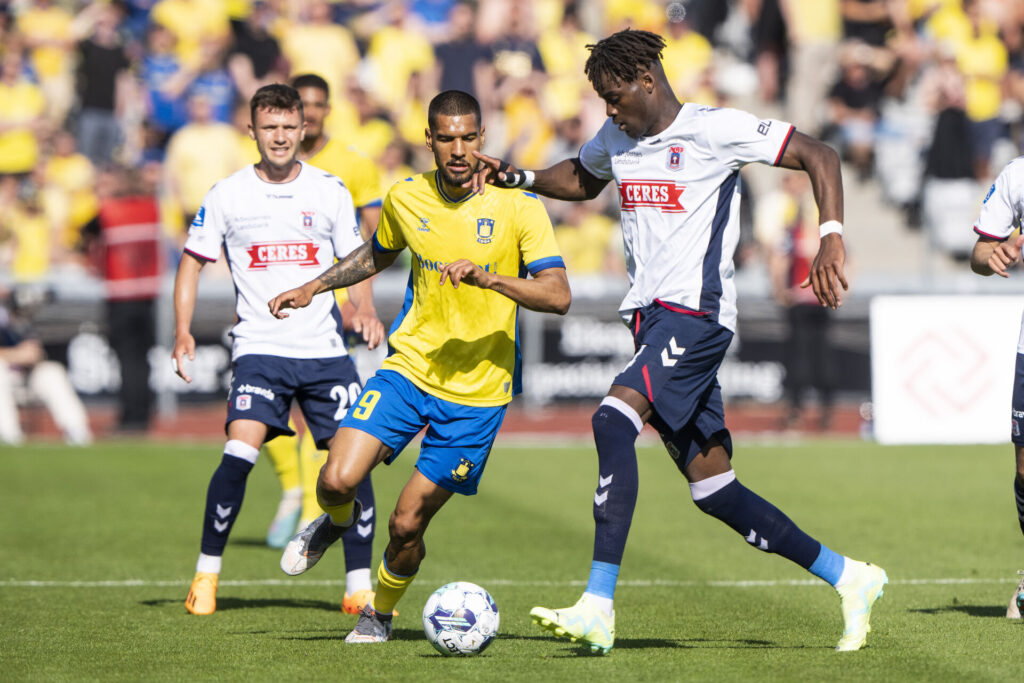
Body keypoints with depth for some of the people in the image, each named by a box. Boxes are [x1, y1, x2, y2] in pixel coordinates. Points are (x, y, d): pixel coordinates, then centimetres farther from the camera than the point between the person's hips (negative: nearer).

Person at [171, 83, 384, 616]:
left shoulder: (330, 192, 5)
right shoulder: (227, 196, 3)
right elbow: (192, 262, 11)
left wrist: (364, 310, -9)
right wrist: (183, 332, -1)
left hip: (325, 348, 2)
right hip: (259, 348, -2)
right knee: (240, 451, -20)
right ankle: (206, 575, -8)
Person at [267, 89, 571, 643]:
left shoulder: (518, 206, -11)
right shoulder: (406, 198, 1)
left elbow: (558, 296, -18)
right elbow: (376, 255, 24)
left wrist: (489, 278, -31)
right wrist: (311, 289, 16)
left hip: (478, 390, -2)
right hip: (410, 364, 3)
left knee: (407, 524, -2)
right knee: (338, 480, -18)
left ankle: (381, 612, 29)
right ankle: (336, 519, 21)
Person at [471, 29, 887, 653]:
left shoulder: (715, 129, -7)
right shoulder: (615, 140, 15)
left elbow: (818, 156, -7)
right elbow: (581, 180, 36)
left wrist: (831, 239, -20)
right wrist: (517, 176, 18)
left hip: (697, 313, -8)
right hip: (650, 319, 8)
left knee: (614, 418, -28)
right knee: (712, 489, 6)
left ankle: (598, 608, -33)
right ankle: (848, 578, 19)